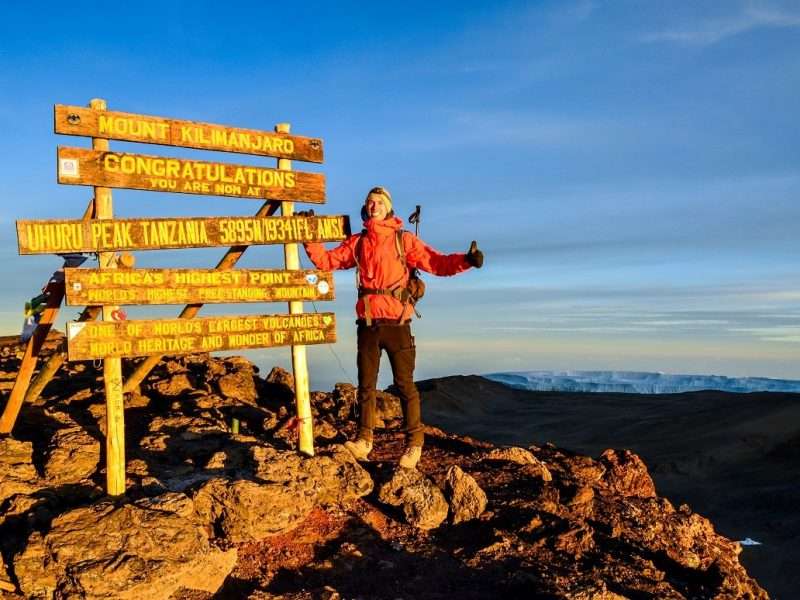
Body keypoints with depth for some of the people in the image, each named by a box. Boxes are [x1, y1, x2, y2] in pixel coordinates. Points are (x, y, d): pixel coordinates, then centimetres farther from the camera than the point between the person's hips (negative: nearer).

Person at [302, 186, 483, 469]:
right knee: (366, 384, 9)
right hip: (367, 323, 4)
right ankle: (364, 440, 18)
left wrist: (465, 260, -23)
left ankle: (414, 443, 8)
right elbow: (326, 260, 16)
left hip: (396, 322, -3)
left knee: (404, 384, -2)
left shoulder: (404, 240, 2)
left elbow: (437, 263, -6)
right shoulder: (357, 243, 12)